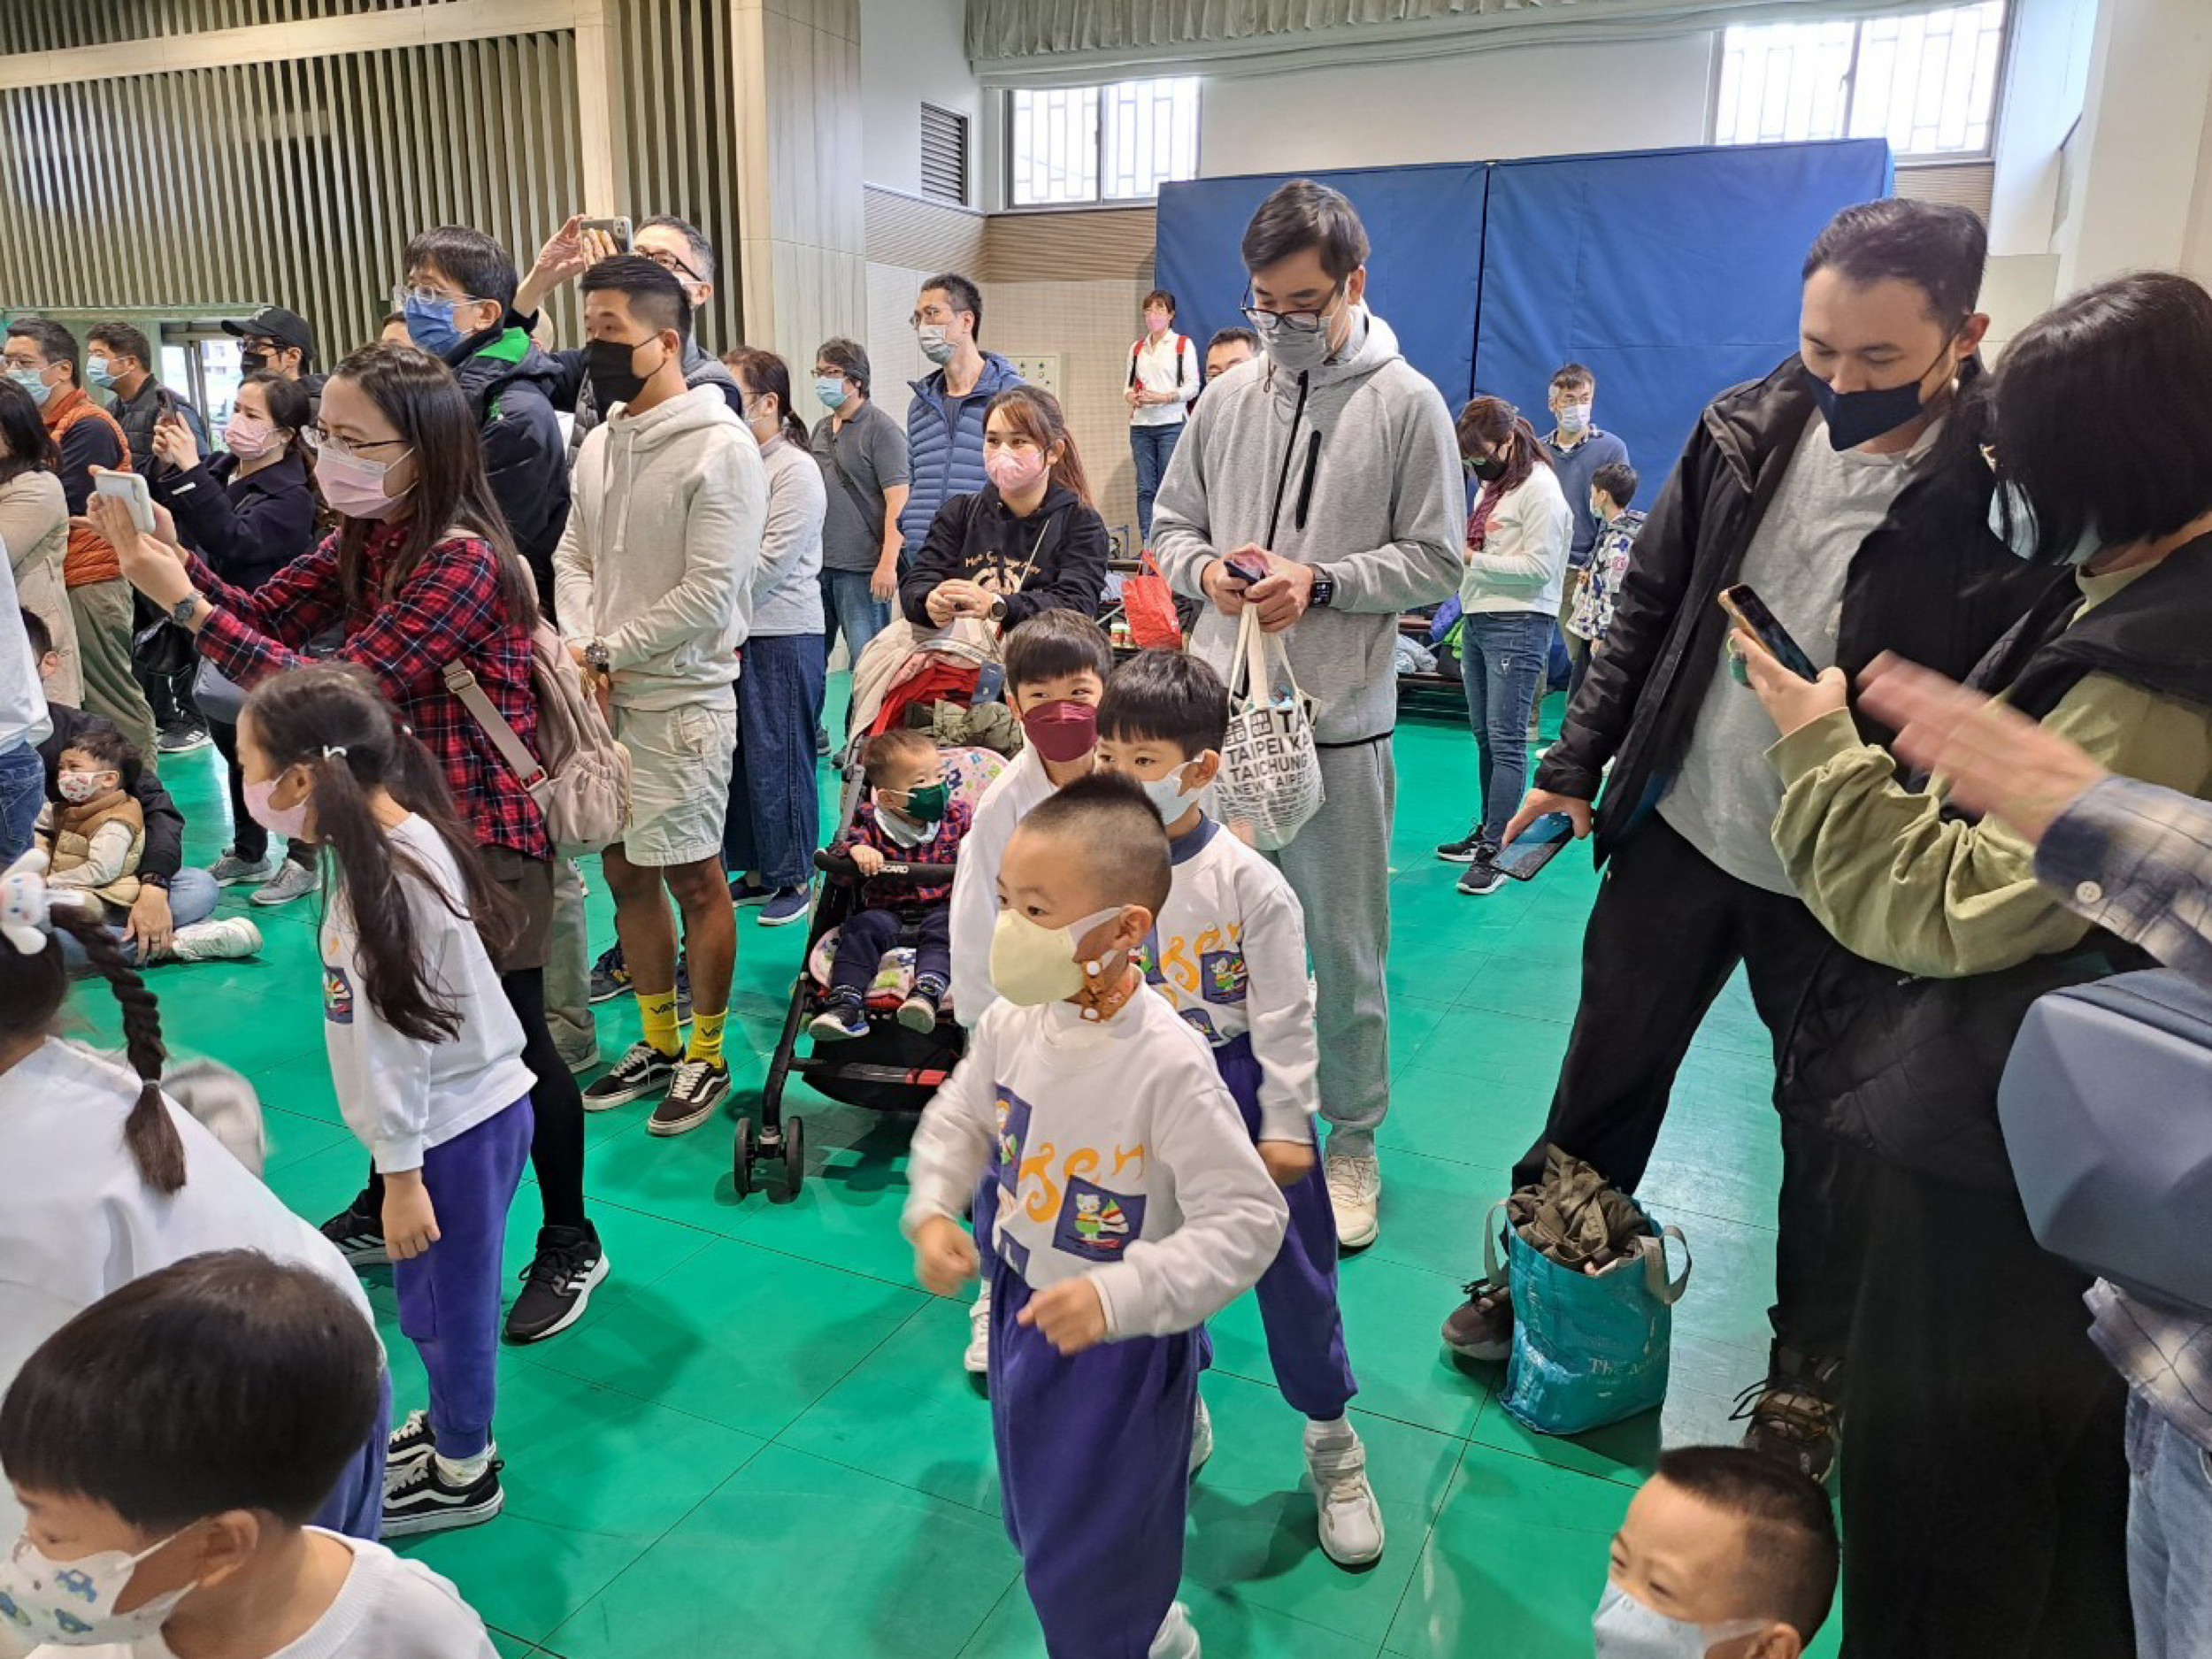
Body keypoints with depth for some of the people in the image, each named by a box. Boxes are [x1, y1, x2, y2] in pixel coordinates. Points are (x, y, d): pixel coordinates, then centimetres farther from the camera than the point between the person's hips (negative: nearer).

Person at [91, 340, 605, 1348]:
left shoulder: (462, 560, -23)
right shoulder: (359, 544, 5)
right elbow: (260, 616, 6)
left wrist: (180, 600, -23)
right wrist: (174, 558, -11)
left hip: (485, 833, -8)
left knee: (511, 1042, 2)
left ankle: (571, 1245, 20)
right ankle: (385, 1212, 41)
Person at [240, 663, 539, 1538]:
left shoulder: (382, 878, -26)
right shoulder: (406, 835, 2)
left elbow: (397, 1039, -22)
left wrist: (401, 1174, -15)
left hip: (455, 1127, -9)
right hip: (475, 1106, 9)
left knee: (448, 1306, 11)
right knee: (436, 1300, 25)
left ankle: (461, 1474, 31)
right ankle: (450, 1423, 46)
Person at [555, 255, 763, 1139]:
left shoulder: (720, 447, -13)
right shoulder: (601, 439, 11)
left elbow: (710, 593, -18)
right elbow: (573, 555, 13)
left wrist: (609, 650, -12)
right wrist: (584, 649, -5)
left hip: (680, 699, -7)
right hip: (604, 694, 7)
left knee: (693, 878, 2)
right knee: (627, 873, 14)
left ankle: (706, 1058, 19)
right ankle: (659, 1043, 30)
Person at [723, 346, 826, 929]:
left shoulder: (796, 470, -9)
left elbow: (772, 561, -15)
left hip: (783, 635, -7)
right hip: (729, 631, 7)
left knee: (777, 760, 0)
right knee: (735, 755, 11)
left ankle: (795, 877, 13)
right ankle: (756, 869, 24)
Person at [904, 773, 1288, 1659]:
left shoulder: (1169, 1066, -32)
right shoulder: (1012, 1021, -14)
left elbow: (1247, 1222, -28)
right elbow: (960, 1118, 6)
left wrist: (1120, 1295, -35)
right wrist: (932, 1213, -9)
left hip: (1123, 1339, -7)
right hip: (1022, 1303, 7)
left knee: (1086, 1561, 11)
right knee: (1035, 1515, 28)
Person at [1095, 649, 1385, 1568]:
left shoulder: (1246, 881, -17)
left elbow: (1285, 1012, -11)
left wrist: (1286, 1126, -9)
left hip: (1240, 1083, -3)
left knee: (1291, 1264, 8)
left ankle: (1331, 1441, 30)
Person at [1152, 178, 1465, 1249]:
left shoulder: (1408, 405, -4)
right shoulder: (1228, 398, 7)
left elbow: (1437, 560, -4)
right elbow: (1169, 524, 13)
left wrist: (1322, 582, -17)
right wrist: (1206, 569, -9)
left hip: (1342, 722, -3)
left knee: (1344, 949, 8)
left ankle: (1352, 1142, 27)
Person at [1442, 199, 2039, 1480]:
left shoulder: (2009, 486, -17)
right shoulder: (1745, 431, -3)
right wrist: (1574, 767, 4)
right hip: (1681, 823, 4)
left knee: (1833, 1127, 14)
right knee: (1608, 1067, 17)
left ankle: (1811, 1375, 36)